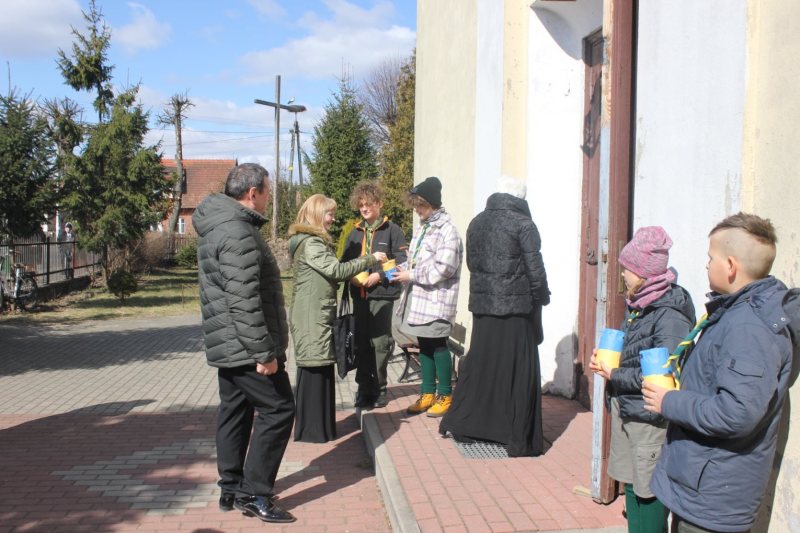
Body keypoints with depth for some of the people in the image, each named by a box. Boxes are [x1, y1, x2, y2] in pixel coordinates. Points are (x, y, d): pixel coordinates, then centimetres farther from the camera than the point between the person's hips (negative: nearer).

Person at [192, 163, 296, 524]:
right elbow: (245, 301, -26)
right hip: (245, 346, -10)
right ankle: (253, 493, 1)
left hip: (228, 346, 10)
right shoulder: (238, 233, -21)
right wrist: (264, 352, -23)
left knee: (235, 411, 15)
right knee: (277, 411, -3)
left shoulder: (217, 225, 13)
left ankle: (232, 488, 24)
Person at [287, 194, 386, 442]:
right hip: (311, 317, -10)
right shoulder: (310, 243, -13)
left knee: (319, 368, 11)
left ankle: (318, 426, 18)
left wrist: (356, 278, 15)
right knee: (314, 368, -6)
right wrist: (370, 259, -14)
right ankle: (310, 430, 1)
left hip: (318, 316, 10)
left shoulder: (315, 241, 20)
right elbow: (335, 270, -19)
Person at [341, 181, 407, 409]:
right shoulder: (355, 233, 14)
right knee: (362, 343, 8)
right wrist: (351, 276, -3)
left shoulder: (392, 230, -2)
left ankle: (379, 388, 11)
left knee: (380, 342, -2)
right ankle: (364, 387, 18)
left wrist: (379, 275, -15)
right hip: (359, 295, 5)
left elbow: (401, 261, -8)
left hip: (382, 295, -5)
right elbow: (344, 262, 17)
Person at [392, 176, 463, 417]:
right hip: (418, 297, 8)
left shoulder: (446, 229, -14)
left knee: (438, 345, 0)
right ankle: (427, 394, 23)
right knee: (424, 345, 13)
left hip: (436, 299, -8)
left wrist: (411, 275, -14)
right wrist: (401, 270, 2)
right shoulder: (423, 226, 14)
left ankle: (445, 396, 13)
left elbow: (444, 268, -21)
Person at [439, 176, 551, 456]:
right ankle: (520, 440, 7)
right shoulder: (523, 224, -9)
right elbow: (535, 270, -9)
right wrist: (541, 298, 4)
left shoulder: (476, 222, 8)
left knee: (478, 363, 15)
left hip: (482, 305, 5)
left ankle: (462, 425, 22)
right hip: (517, 307, -5)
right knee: (519, 370, 2)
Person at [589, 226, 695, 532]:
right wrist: (606, 359, 0)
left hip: (650, 418, -9)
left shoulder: (670, 314, -20)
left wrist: (614, 376, -15)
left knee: (647, 492, 0)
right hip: (626, 409, 9)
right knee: (632, 484, 19)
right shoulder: (638, 304, 7)